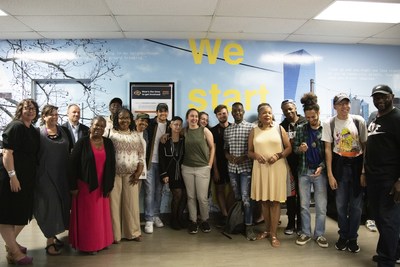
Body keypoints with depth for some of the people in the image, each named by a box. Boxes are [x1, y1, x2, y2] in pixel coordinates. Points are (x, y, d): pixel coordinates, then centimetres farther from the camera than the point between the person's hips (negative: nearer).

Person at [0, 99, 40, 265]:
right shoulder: (15, 126, -12)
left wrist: (33, 177, 17)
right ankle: (14, 252, 8)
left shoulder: (33, 131, 13)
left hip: (27, 178, 9)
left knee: (22, 213, 17)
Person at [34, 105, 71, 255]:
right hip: (45, 175, -5)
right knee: (49, 206, -1)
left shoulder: (63, 131, 9)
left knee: (61, 204, 11)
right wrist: (35, 175, -11)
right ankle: (49, 241, 11)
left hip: (62, 175, 5)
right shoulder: (38, 133, -4)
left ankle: (53, 235, 28)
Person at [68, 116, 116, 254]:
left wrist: (109, 185, 3)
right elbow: (73, 165, -8)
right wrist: (73, 186, -10)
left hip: (101, 186, 3)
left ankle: (100, 241, 25)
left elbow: (112, 165, 5)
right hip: (85, 185, -3)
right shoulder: (82, 142, -7)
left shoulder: (108, 143, 3)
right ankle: (87, 244, 18)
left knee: (101, 215, 11)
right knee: (87, 215, 5)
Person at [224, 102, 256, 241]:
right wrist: (228, 156, -6)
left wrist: (244, 157, -17)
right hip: (232, 167, 4)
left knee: (246, 197, -7)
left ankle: (249, 226, 1)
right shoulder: (227, 130, 11)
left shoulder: (250, 127, -3)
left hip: (246, 167, -4)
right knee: (237, 197, 12)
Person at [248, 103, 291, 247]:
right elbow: (249, 152, 9)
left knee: (275, 200, 0)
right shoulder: (254, 131, 7)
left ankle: (274, 233, 8)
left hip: (277, 168, -2)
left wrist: (278, 155, -14)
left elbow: (289, 148, 3)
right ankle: (268, 229, 25)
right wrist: (256, 155, -12)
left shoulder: (279, 128, 3)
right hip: (260, 169, 2)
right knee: (264, 200, 9)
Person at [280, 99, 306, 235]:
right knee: (290, 194, 9)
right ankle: (291, 223, 21)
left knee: (301, 194, 6)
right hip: (288, 164, 2)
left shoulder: (305, 122, 0)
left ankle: (300, 223, 20)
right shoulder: (282, 126, 7)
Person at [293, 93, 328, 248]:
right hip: (304, 171, 2)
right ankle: (305, 233, 23)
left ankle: (319, 234, 20)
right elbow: (294, 149, 8)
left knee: (321, 206, 6)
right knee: (304, 205, 10)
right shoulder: (300, 129, 4)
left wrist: (322, 166, -14)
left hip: (320, 171, -2)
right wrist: (300, 149, -14)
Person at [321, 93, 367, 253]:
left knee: (356, 205, 6)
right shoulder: (329, 123, -3)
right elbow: (328, 149, -2)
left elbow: (365, 146, 1)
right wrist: (330, 174, -5)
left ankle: (352, 237, 24)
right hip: (339, 166, 0)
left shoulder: (358, 121, -2)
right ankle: (343, 236, 27)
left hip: (357, 164, 0)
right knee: (341, 204, 7)